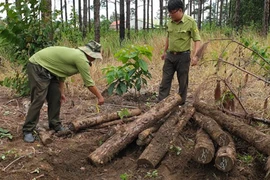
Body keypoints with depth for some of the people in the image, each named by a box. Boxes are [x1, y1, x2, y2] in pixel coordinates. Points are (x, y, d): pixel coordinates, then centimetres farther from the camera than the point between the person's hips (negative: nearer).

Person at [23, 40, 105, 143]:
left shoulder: (75, 54, 10)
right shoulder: (81, 59, -19)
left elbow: (61, 73, 16)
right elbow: (88, 83, -14)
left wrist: (61, 92, 16)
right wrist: (99, 97, -3)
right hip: (37, 67, -10)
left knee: (56, 97, 9)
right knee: (39, 99, -13)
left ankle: (55, 125, 18)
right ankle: (27, 131, -5)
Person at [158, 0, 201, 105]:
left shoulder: (190, 22, -12)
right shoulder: (170, 22, 4)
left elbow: (197, 40, -12)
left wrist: (195, 55, -23)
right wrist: (165, 51, 23)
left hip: (183, 56, -5)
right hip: (170, 56, 5)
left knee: (182, 82, 6)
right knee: (165, 80, 5)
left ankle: (181, 104, 18)